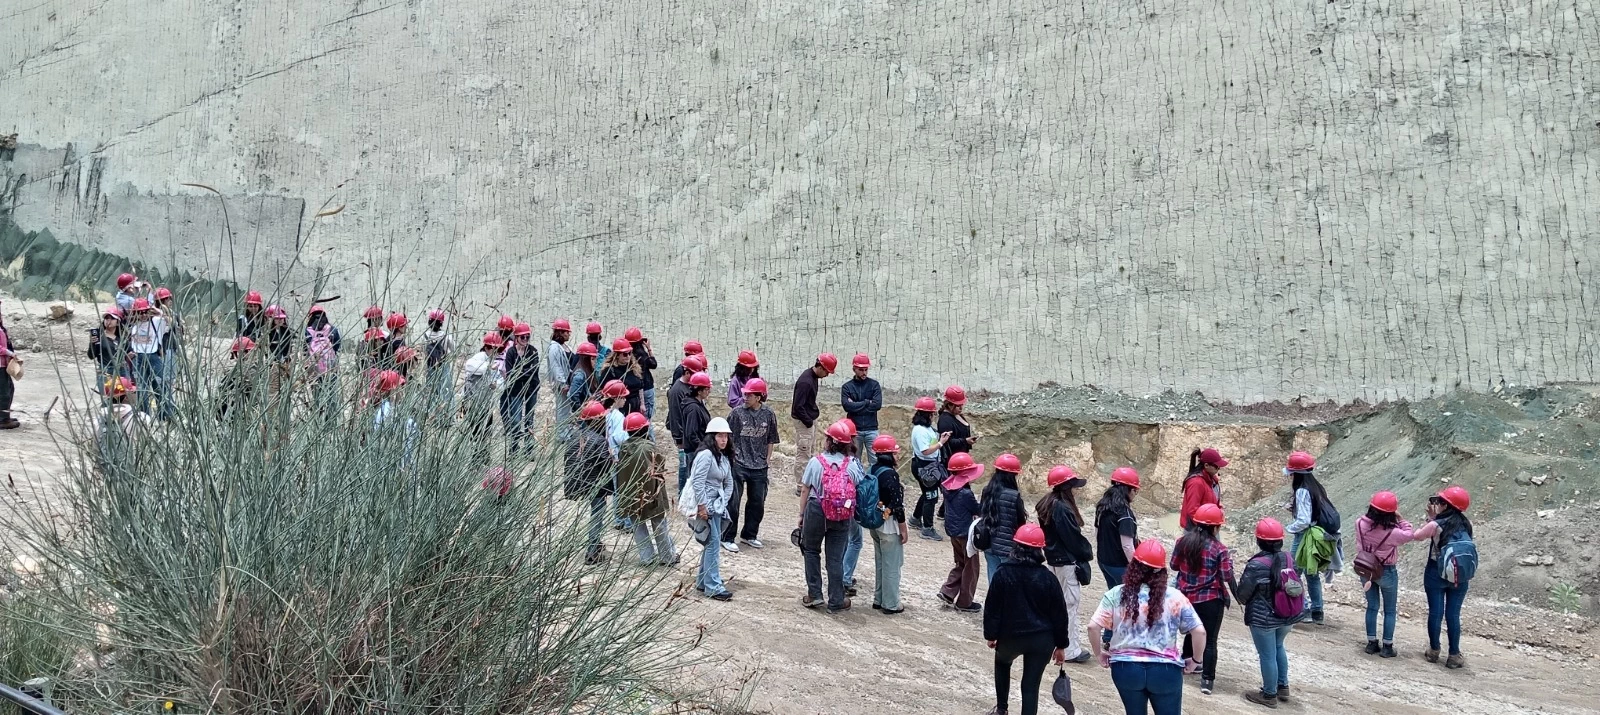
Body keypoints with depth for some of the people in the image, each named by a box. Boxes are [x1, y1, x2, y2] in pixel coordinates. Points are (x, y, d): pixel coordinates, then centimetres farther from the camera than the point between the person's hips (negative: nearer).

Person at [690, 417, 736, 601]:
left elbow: (729, 483, 16)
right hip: (705, 506, -9)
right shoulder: (705, 455, -15)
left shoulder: (724, 458, 13)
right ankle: (713, 587, -7)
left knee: (711, 544, 14)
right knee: (713, 544, -10)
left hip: (716, 506, 9)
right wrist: (702, 507, -22)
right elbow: (698, 482, -21)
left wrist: (723, 502, 2)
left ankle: (702, 581, 25)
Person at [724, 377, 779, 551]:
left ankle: (749, 535, 28)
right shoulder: (737, 412, -7)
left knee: (757, 503, 13)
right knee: (733, 502, -3)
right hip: (738, 465, -4)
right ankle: (727, 538, 5)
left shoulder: (768, 414, 1)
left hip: (759, 467, 4)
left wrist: (768, 457, 11)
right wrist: (730, 456, -4)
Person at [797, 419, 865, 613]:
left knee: (811, 551, 19)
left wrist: (801, 514, 8)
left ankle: (814, 595, 18)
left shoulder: (816, 462, -9)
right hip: (842, 516, 1)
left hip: (816, 511, -1)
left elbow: (805, 490, -3)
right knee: (836, 557, 9)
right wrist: (854, 517, 13)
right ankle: (836, 601, 16)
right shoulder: (853, 464, -6)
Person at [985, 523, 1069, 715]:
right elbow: (1059, 613, -4)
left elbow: (993, 608, -6)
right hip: (1042, 640, 0)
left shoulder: (1002, 575, -11)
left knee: (1002, 662, 32)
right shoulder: (1047, 578, -9)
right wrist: (1061, 645, 6)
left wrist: (990, 634, 9)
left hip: (1010, 636, 0)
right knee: (1031, 685, 6)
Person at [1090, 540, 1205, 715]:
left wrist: (1099, 654, 7)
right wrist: (1195, 661, 10)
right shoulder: (1174, 597, -2)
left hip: (1126, 668, 1)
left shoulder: (1116, 595, -2)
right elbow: (1199, 631, -5)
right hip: (1165, 670, -1)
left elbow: (1093, 626, -9)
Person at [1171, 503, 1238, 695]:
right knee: (1210, 640, 2)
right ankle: (1207, 680, -2)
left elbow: (1174, 566, 7)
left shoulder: (1183, 541, -3)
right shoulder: (1219, 549, -15)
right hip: (1211, 600, -5)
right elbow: (1227, 578, -14)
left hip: (1186, 597, 5)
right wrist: (1239, 595, 0)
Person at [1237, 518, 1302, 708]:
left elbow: (1242, 594, -13)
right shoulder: (1289, 559, -5)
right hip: (1286, 616, 6)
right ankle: (1283, 687, 37)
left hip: (1263, 618, -6)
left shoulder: (1256, 565, -23)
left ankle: (1269, 695, 21)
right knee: (1278, 648, 27)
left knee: (1267, 655, 8)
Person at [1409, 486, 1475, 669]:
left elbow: (1416, 536, 0)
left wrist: (1430, 518, 5)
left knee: (1435, 612, 9)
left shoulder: (1436, 525, -15)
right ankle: (1454, 656, 12)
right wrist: (1434, 518, 6)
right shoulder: (1466, 525, -2)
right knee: (1453, 615, 9)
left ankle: (1434, 651, 19)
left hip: (1436, 574, -3)